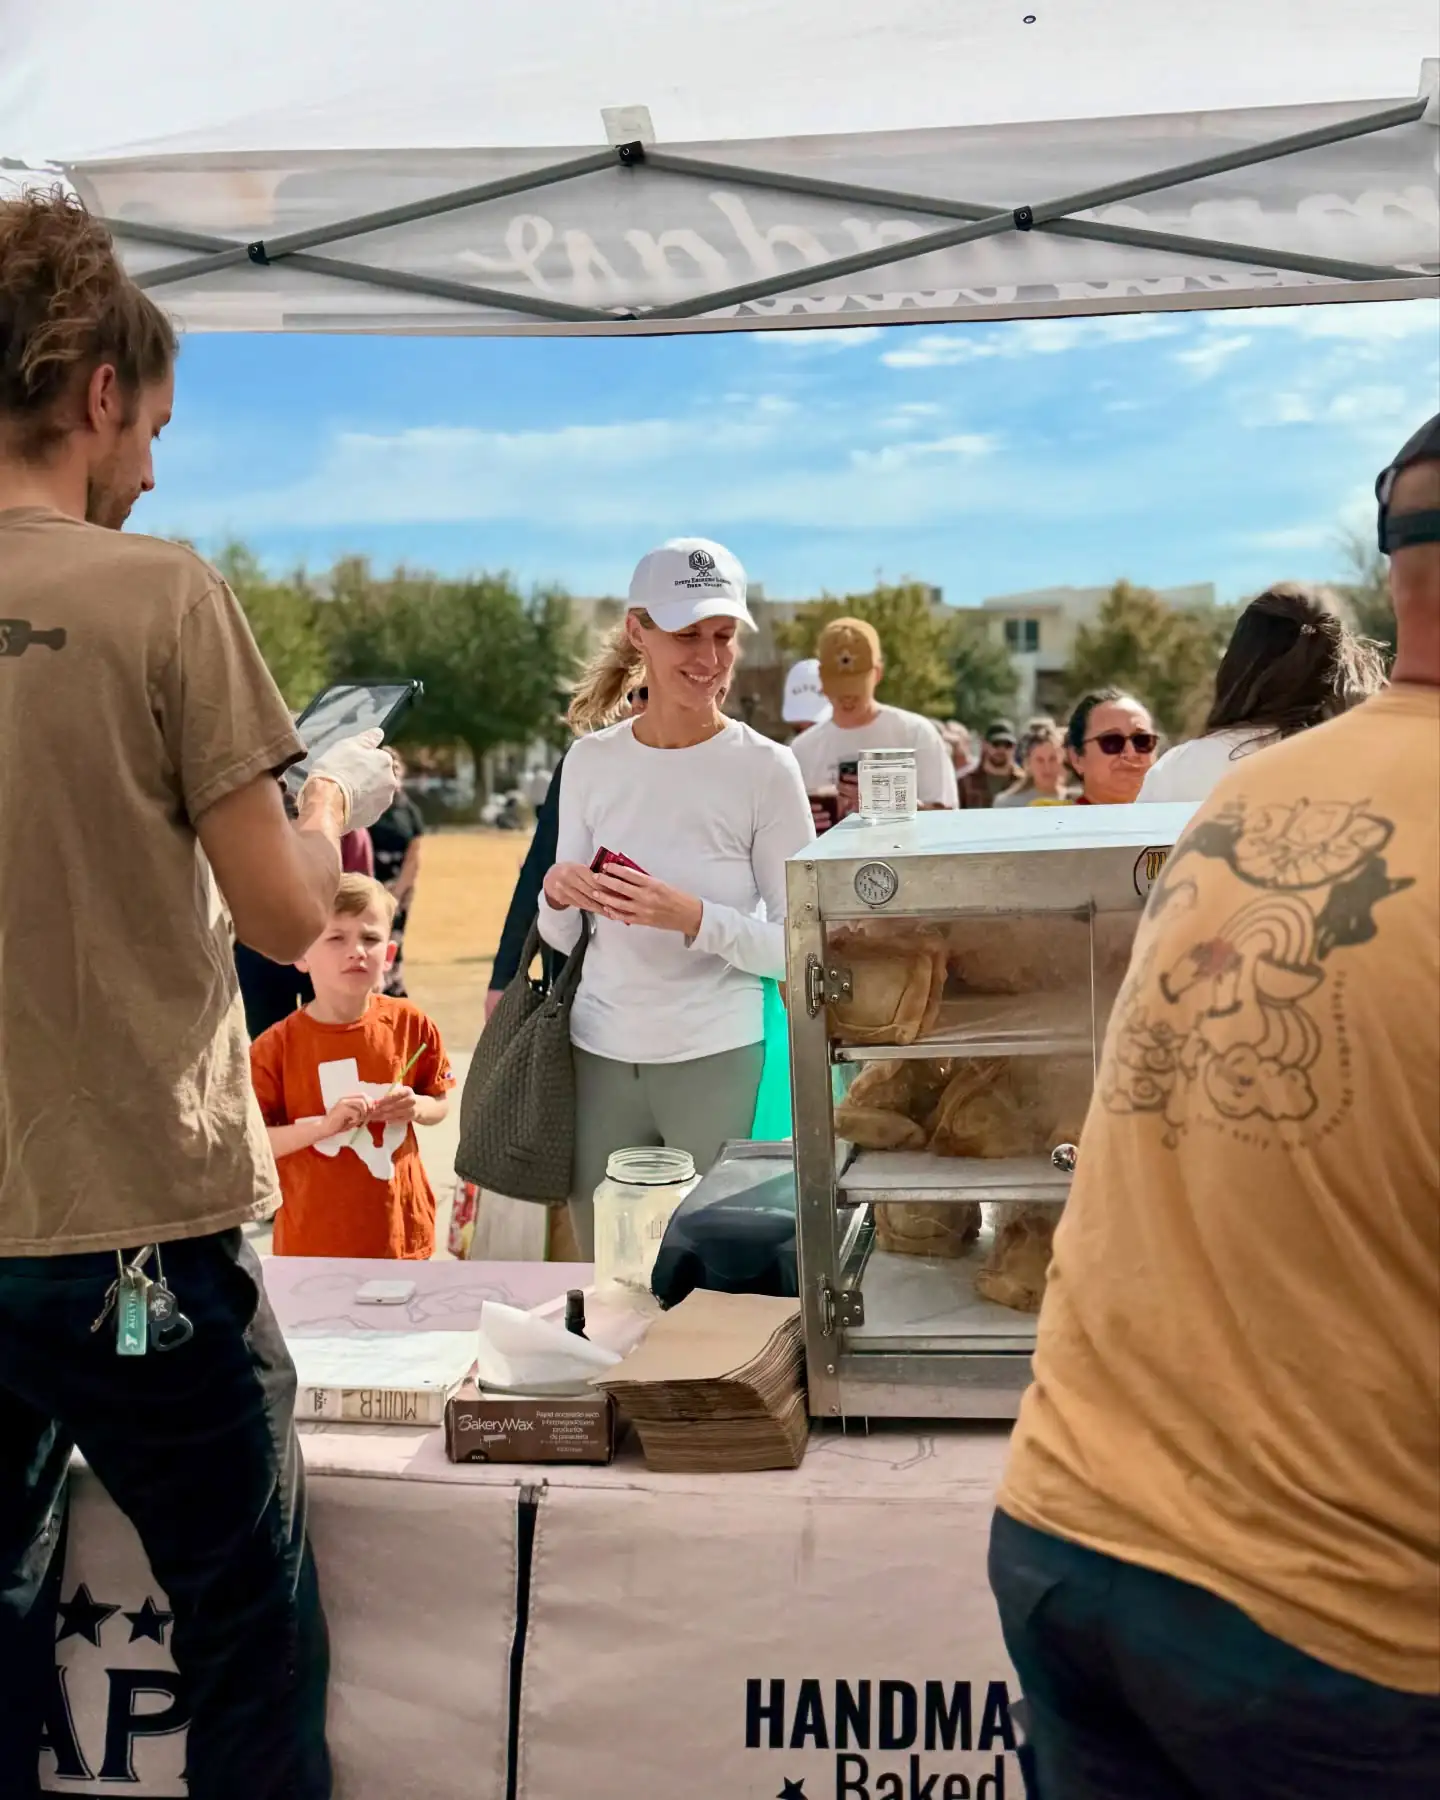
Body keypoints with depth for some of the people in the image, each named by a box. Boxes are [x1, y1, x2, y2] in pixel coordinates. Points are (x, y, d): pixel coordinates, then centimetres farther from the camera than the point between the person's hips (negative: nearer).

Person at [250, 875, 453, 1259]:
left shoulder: (411, 1025, -5)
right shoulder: (278, 1046, -13)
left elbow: (441, 1103, 9)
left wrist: (416, 1108, -14)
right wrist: (324, 1124, -26)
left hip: (399, 1227, 3)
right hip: (317, 1238, -2)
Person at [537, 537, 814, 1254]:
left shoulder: (765, 769, -7)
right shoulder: (590, 761, 3)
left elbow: (798, 944, -7)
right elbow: (565, 939, 9)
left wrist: (696, 919, -21)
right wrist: (557, 897, -12)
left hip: (717, 1059, -3)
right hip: (600, 1055, 3)